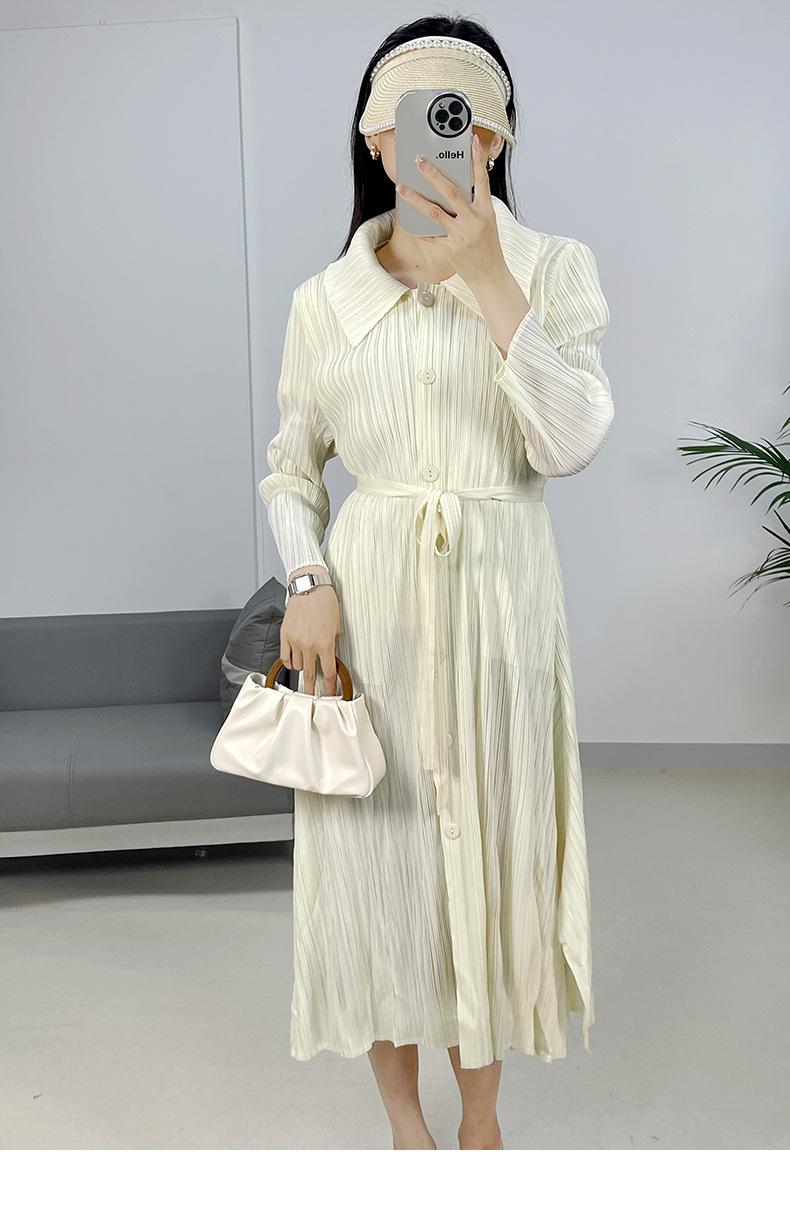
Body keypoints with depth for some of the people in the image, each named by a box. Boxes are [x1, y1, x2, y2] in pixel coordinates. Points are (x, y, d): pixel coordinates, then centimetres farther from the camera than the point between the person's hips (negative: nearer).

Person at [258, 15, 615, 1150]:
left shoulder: (553, 268, -1)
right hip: (367, 600, 1)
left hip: (500, 596, 0)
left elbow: (572, 440, -15)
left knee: (493, 845, 9)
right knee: (370, 847, 6)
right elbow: (290, 466, 9)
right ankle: (406, 1123, 29)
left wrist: (485, 276, -20)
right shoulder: (326, 298, 3)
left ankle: (480, 1114, 33)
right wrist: (308, 583, -8)